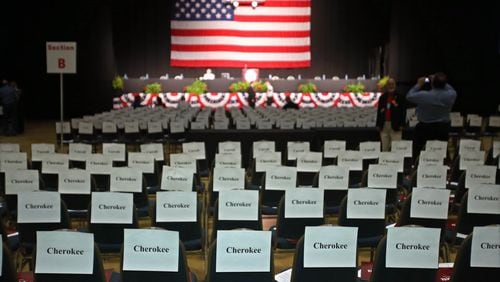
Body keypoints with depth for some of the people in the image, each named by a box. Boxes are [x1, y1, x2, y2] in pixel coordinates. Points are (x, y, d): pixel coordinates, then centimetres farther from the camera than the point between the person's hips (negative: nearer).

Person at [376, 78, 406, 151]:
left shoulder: (400, 97, 2)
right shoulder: (382, 97, 14)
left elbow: (403, 111, -2)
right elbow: (379, 111, 15)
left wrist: (401, 124, -9)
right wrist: (378, 125, 9)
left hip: (395, 125, -4)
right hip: (384, 125, 4)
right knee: (384, 148, 6)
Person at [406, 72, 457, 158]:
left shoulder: (423, 96, -20)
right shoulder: (451, 96, -11)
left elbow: (409, 96, -3)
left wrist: (419, 85, 7)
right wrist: (442, 82, 14)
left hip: (425, 129, -3)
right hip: (444, 129, 3)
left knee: (418, 153, 8)